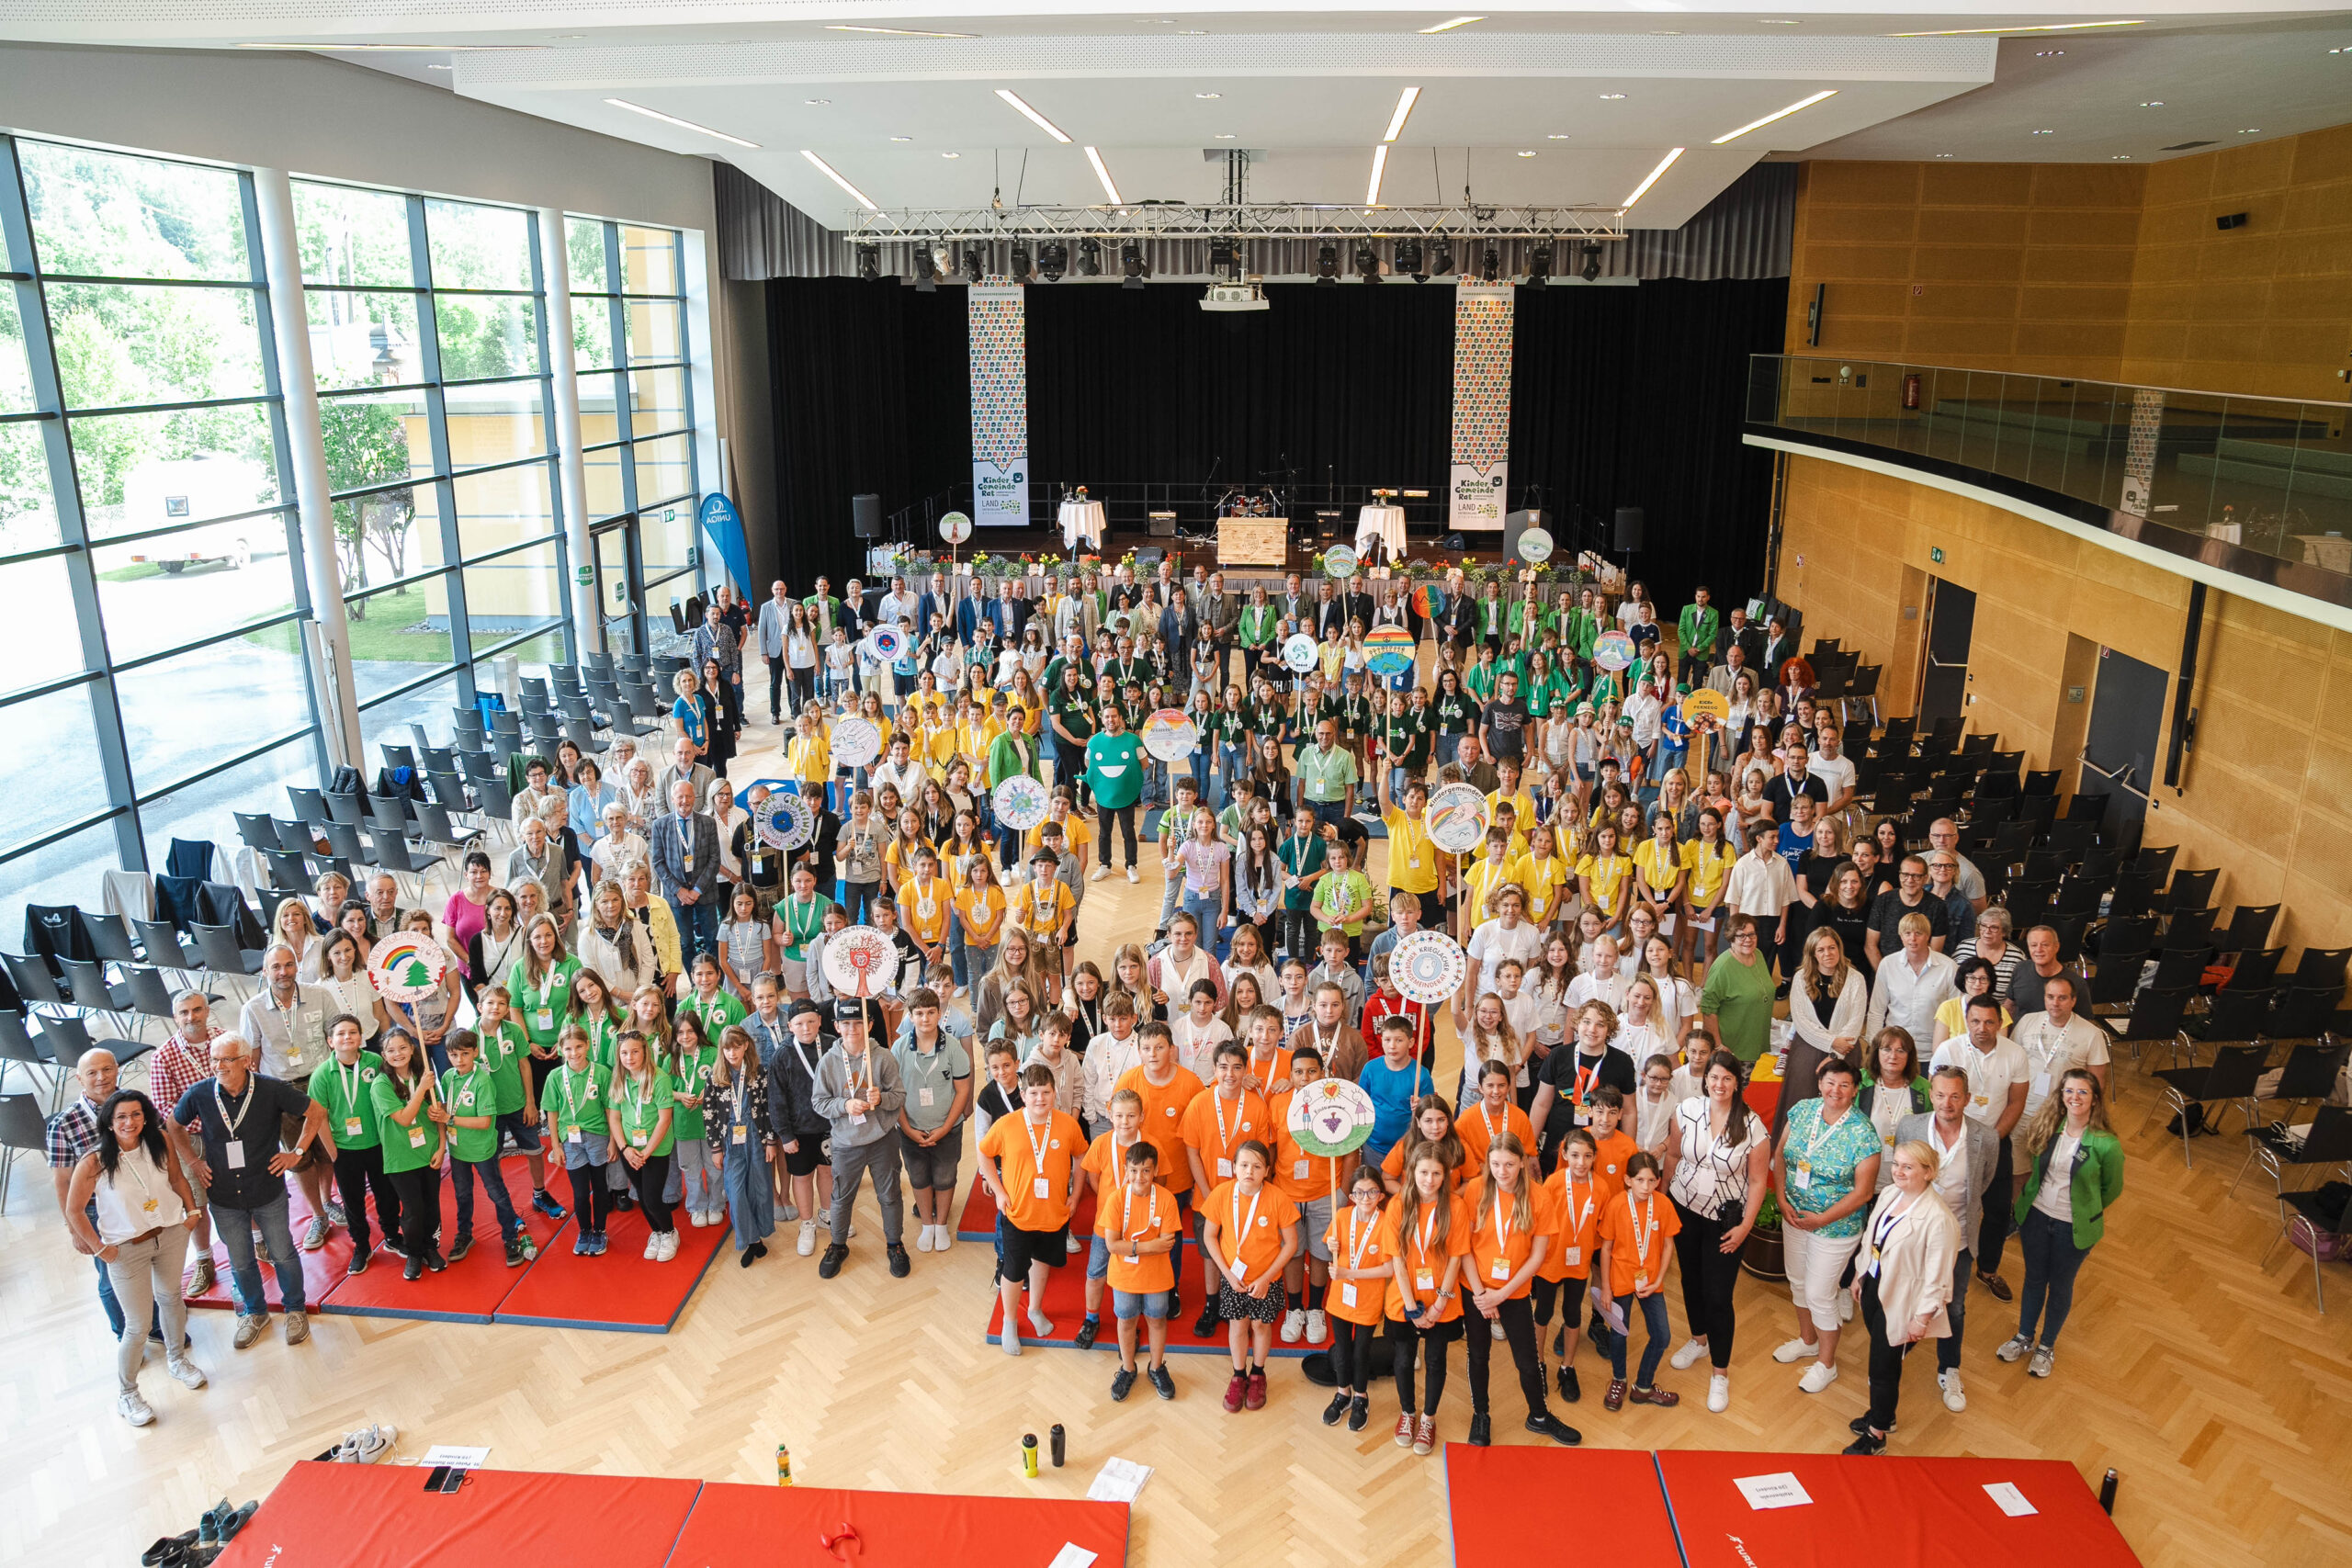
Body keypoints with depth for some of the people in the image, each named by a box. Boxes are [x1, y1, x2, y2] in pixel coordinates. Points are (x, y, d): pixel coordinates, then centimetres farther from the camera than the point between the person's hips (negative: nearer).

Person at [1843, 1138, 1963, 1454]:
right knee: (1882, 1357, 21)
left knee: (1883, 1367, 6)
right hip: (1873, 1288, 6)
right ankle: (1882, 1413, 42)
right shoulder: (1889, 1194, -1)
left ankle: (1876, 1437, 23)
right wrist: (1859, 1276, 18)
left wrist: (1922, 1318, -15)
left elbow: (1937, 1275, -19)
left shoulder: (1938, 1218, -24)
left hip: (1899, 1302, -6)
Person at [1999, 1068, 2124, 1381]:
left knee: (2060, 1285, 17)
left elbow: (2112, 1190, -4)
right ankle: (2024, 1336, 42)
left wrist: (2085, 1211, 5)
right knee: (2034, 1279, 21)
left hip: (2074, 1227, -3)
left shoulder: (2106, 1145, -21)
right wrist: (2032, 1200, 8)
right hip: (2036, 1216, 3)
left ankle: (2046, 1346, 39)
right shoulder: (2047, 1128, -11)